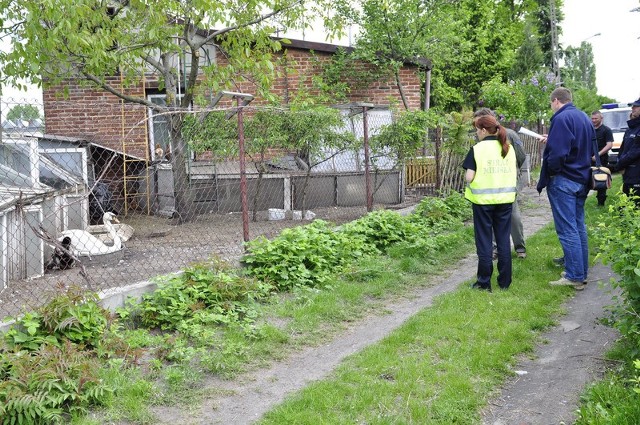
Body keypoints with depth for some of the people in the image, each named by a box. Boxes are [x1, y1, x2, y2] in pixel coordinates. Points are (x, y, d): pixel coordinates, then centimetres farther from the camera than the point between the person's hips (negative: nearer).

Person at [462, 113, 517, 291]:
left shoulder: (477, 149, -10)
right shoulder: (508, 148, 5)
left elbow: (469, 177, -14)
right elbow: (515, 174, 7)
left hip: (483, 199, -4)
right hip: (505, 199, 4)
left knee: (484, 241, 5)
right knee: (503, 239, 11)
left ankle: (484, 282, 10)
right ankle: (504, 281, 16)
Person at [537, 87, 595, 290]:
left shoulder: (561, 118, -16)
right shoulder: (584, 118, 13)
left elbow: (557, 153, -24)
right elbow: (591, 150, 21)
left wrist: (548, 174, -8)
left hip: (563, 180, -9)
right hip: (582, 180, 9)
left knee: (567, 229, -5)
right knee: (579, 227, 15)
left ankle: (574, 276, -2)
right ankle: (582, 272, 22)